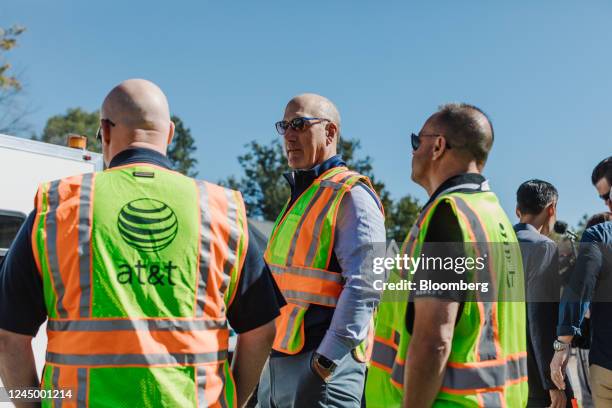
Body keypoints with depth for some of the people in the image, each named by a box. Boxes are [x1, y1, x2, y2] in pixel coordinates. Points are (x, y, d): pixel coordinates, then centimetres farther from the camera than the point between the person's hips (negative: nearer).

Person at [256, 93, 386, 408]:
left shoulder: (351, 195, -10)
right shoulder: (299, 195, 18)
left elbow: (364, 285, -20)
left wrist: (326, 359, -21)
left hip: (322, 368, -9)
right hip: (278, 364, 9)